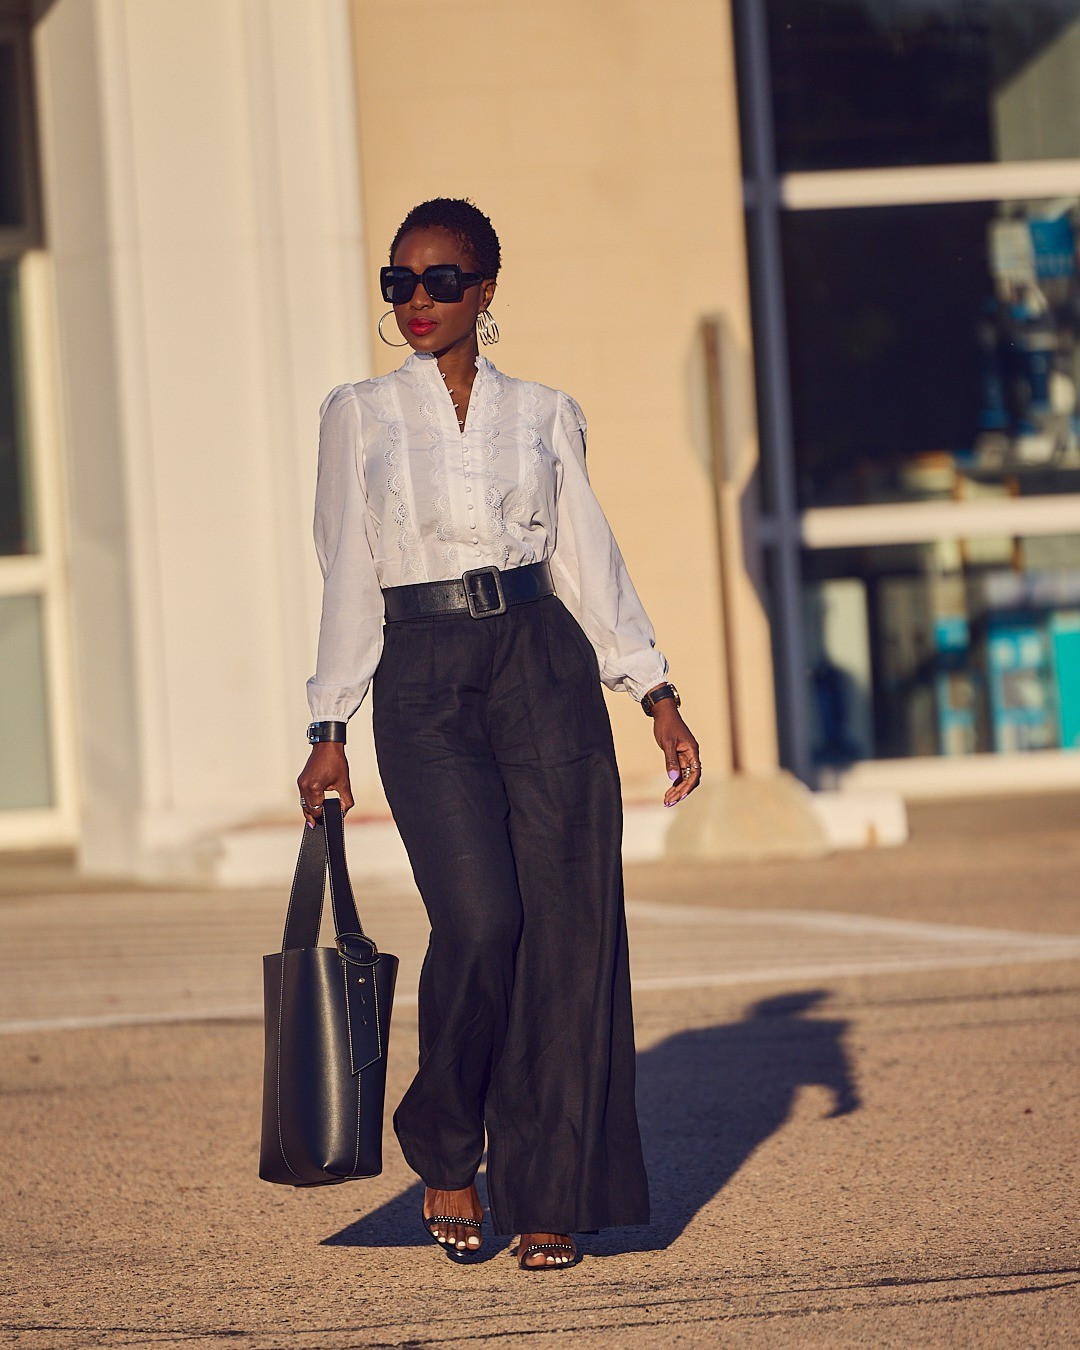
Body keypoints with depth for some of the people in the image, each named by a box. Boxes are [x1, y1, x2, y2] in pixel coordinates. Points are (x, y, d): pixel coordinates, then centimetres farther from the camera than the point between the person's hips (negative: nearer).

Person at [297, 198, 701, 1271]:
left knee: (565, 926, -5)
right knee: (480, 918, -18)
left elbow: (590, 562, 11)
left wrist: (657, 696, 3)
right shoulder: (358, 417, 10)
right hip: (423, 680, -1)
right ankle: (443, 1148, 6)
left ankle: (547, 1197, 4)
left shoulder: (544, 415, 12)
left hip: (544, 669, 2)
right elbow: (348, 578, 8)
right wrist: (329, 730, 4)